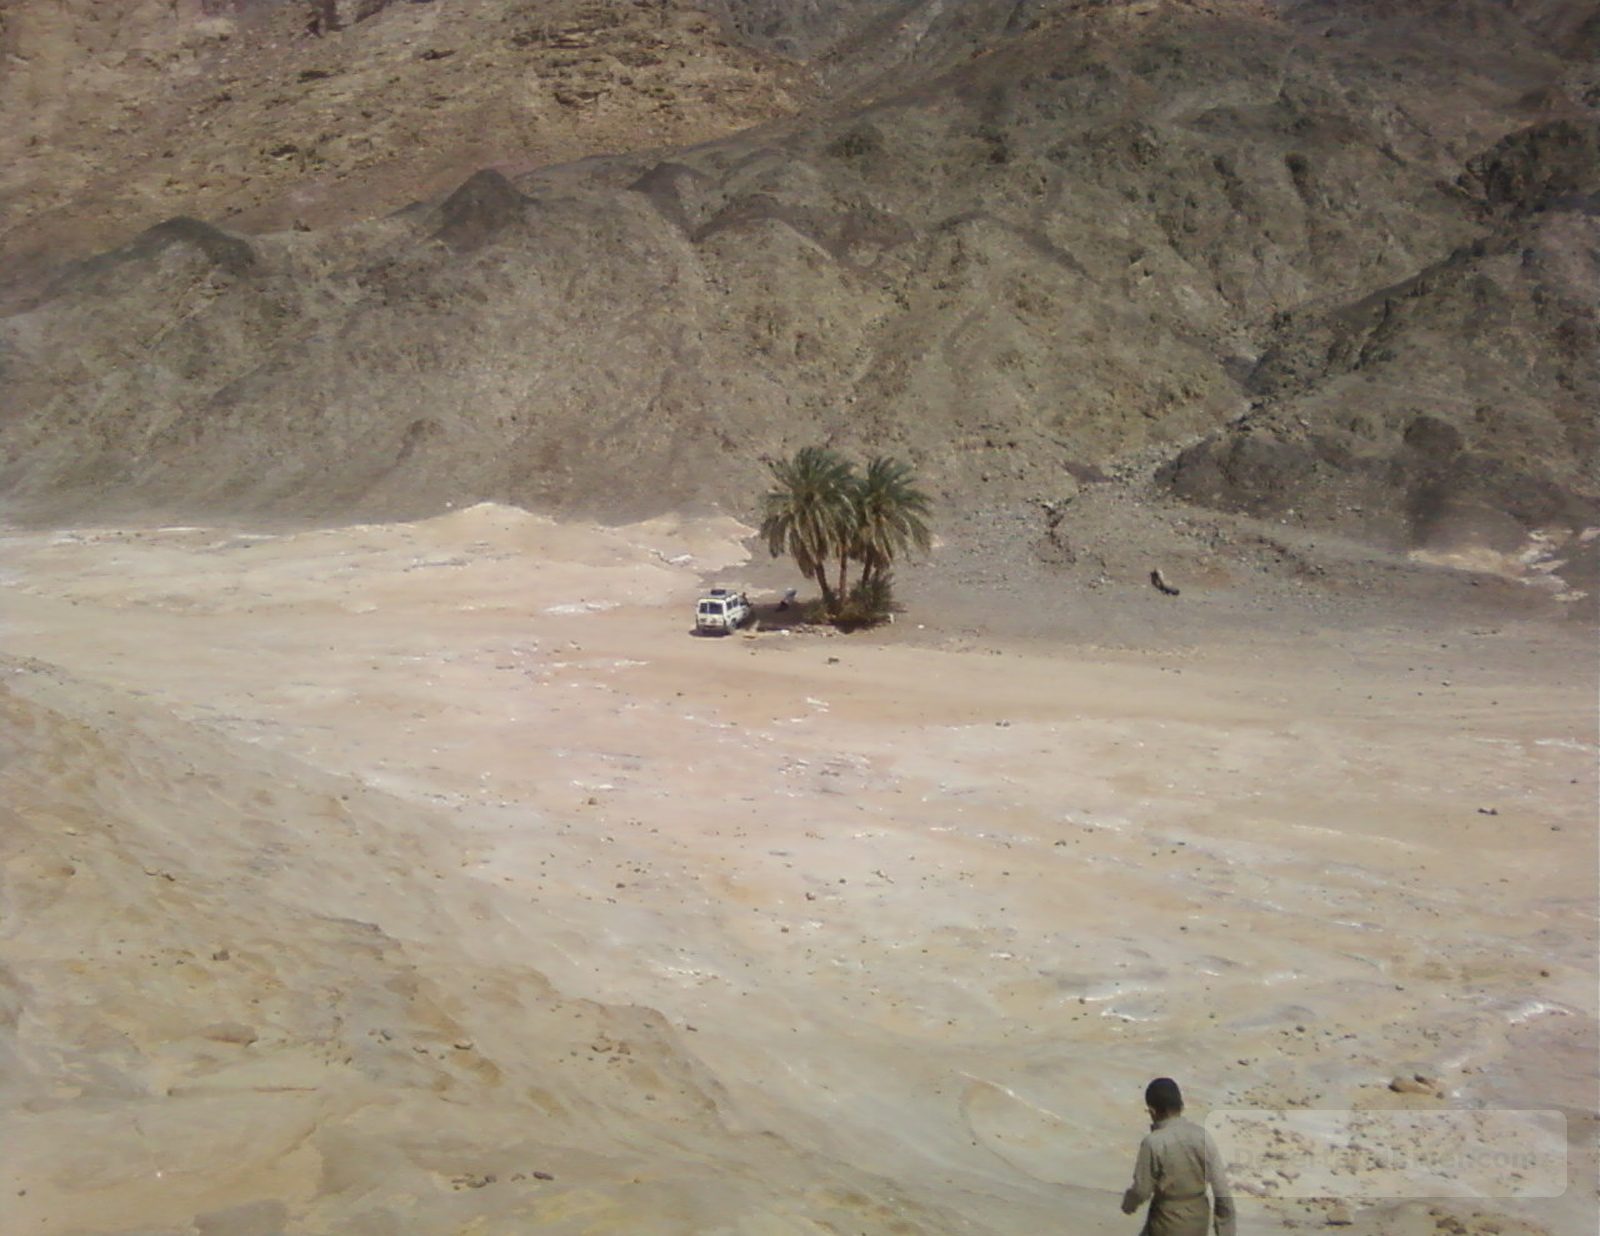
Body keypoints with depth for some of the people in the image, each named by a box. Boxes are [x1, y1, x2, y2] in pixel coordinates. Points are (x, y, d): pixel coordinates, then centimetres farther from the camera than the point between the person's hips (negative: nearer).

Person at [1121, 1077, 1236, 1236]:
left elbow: (1142, 1189, -14)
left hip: (1168, 1220, -5)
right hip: (1198, 1215, 5)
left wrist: (1128, 1204, 8)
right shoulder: (1202, 1136, -10)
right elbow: (1220, 1183, -8)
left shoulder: (1153, 1143, -22)